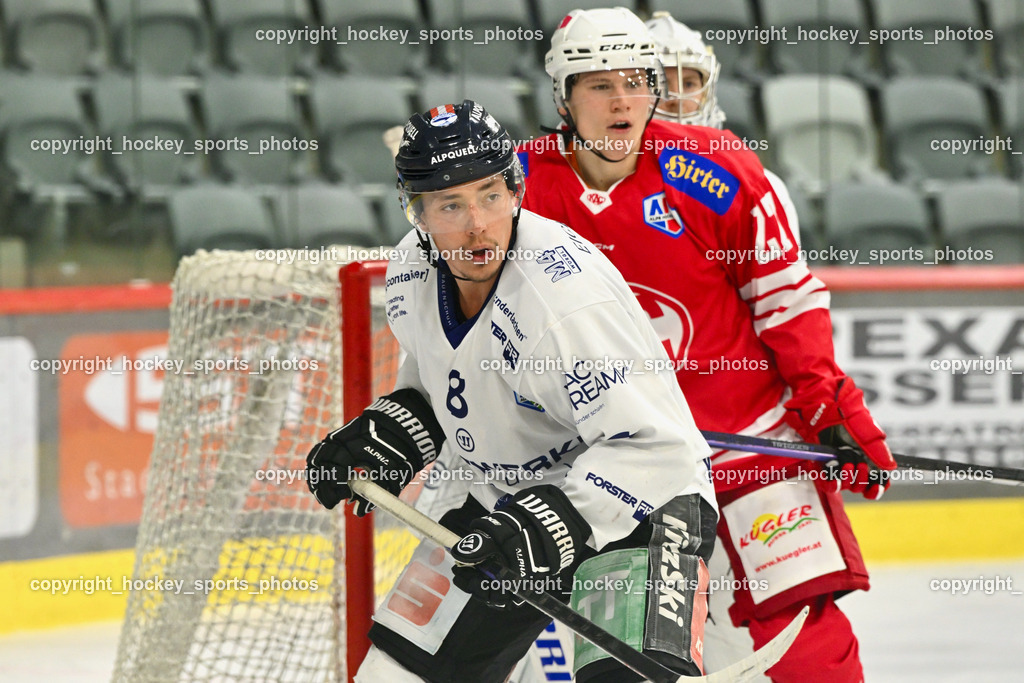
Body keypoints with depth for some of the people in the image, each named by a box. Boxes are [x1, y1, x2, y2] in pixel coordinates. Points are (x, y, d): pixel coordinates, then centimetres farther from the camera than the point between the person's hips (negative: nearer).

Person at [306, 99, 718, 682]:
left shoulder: (566, 293, -30)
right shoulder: (410, 274, -6)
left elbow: (654, 445, -31)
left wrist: (556, 520, -39)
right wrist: (392, 431, 0)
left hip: (641, 502, -7)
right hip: (505, 502, 7)